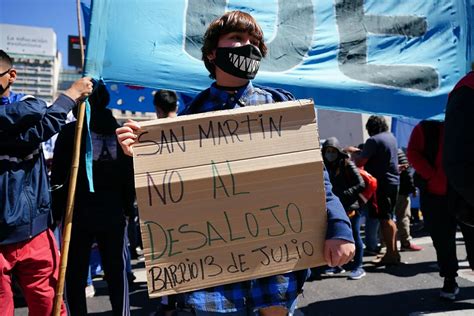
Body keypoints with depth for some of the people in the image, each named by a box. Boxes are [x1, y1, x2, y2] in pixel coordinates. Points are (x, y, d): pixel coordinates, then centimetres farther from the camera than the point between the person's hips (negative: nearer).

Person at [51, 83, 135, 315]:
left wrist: (57, 212, 1)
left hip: (78, 214, -3)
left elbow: (58, 177, -6)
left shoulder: (70, 131, -5)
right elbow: (129, 176, 6)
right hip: (114, 213, 3)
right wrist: (128, 208, 13)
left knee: (75, 276, 7)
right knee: (116, 272, 12)